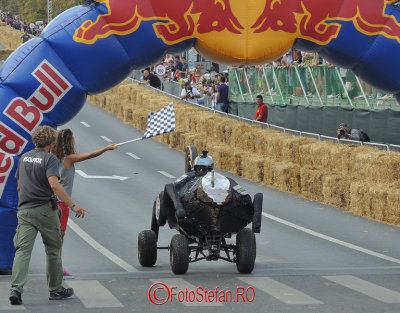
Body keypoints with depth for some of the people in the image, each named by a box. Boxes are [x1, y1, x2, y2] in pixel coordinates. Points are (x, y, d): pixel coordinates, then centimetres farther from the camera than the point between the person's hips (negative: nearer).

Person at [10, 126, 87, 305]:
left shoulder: (24, 158, 11)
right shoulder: (49, 159, -9)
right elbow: (54, 184, -23)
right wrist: (73, 206, -24)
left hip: (25, 210, 4)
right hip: (45, 209, -4)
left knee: (22, 250, -4)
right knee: (53, 250, 11)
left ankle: (16, 289, -20)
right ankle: (56, 289, 19)